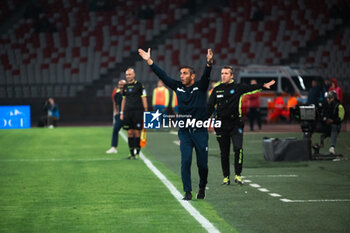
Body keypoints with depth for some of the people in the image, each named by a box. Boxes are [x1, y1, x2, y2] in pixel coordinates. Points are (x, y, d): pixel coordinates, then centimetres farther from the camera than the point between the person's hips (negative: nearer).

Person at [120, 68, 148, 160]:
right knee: (130, 132, 3)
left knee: (137, 133, -4)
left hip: (137, 112, -4)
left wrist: (145, 112, -6)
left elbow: (144, 99, -1)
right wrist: (122, 113, 15)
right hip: (127, 112, 4)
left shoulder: (139, 85, -1)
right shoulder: (125, 87, 13)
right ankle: (131, 153, 9)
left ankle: (137, 153, 3)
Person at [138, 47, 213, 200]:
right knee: (185, 161, -10)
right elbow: (162, 76, 6)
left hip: (200, 131, -2)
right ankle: (187, 192, -4)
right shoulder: (178, 87, 7)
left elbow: (206, 75, -18)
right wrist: (149, 61, 1)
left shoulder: (200, 86, -1)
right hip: (184, 132, 2)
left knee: (202, 163, 3)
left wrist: (209, 63, -38)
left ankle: (202, 187, 28)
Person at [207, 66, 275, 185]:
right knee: (224, 152, 6)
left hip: (235, 123, -2)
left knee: (238, 148, -15)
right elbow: (210, 107, 13)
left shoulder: (238, 87, 3)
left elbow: (251, 88, -11)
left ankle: (238, 175, -8)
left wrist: (263, 86, -27)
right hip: (221, 125, 2)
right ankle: (226, 177, 15)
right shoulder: (217, 90, 10)